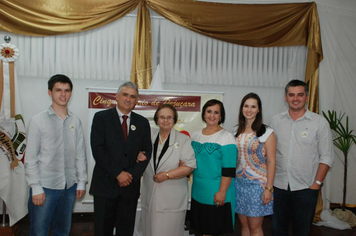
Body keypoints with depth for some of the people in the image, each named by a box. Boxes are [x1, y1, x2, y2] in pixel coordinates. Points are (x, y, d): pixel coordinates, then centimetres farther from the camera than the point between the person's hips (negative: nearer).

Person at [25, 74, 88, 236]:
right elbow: (30, 158, -6)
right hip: (45, 187, -3)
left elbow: (80, 154, 8)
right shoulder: (38, 121, -5)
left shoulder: (75, 122, 5)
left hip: (69, 186, 4)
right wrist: (36, 188, -9)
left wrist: (81, 182, 7)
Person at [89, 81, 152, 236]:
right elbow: (98, 149, -9)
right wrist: (117, 173, -14)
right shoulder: (101, 117, 0)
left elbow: (146, 151, 5)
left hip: (131, 185, 3)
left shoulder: (142, 122, 9)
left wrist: (132, 175, -9)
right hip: (105, 184, -2)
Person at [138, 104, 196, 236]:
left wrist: (167, 175, -17)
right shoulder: (149, 138, 10)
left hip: (172, 199, -4)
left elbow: (189, 166, -10)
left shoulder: (183, 140, -3)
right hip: (150, 197, 4)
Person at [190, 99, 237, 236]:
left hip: (217, 194, -5)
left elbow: (229, 169, -13)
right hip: (198, 192, 5)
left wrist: (222, 192, -17)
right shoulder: (195, 136, 7)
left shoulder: (227, 137, -9)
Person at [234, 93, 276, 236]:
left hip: (257, 184, -5)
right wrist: (231, 181, 6)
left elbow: (271, 162, -9)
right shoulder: (237, 133, 8)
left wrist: (269, 188, -13)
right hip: (239, 182, 5)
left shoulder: (267, 133, -7)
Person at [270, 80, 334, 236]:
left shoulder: (319, 122, -3)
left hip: (306, 188, -2)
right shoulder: (276, 120, 6)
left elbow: (326, 157, -3)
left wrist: (317, 183, -8)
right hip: (279, 186, 2)